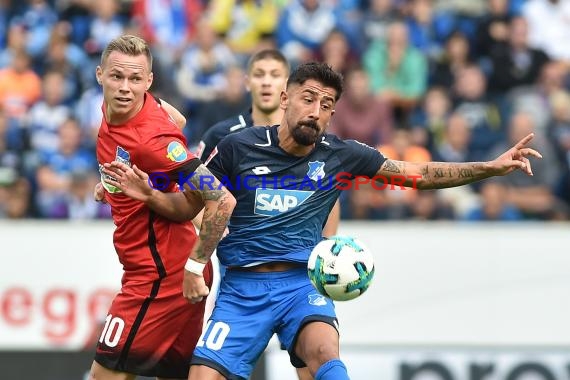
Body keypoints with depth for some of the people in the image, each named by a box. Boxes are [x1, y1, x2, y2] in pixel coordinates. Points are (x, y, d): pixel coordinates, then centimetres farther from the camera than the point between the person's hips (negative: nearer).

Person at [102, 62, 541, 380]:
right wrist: (150, 194, -12)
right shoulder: (238, 148, -1)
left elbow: (420, 174, 7)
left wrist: (490, 167, -2)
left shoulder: (340, 155, 3)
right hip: (242, 288, 0)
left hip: (302, 284, 0)